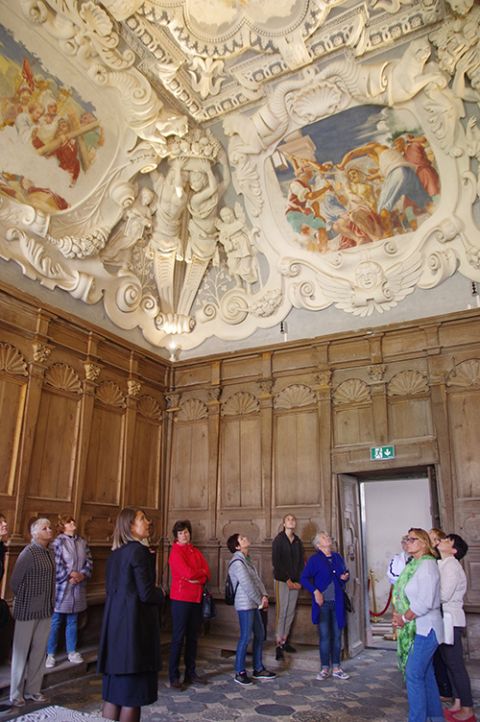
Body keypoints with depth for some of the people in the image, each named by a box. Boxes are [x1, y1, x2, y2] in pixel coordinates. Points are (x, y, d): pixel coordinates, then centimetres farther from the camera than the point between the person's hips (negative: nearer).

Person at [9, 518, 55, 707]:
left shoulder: (50, 552, 4)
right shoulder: (28, 553, -16)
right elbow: (14, 582, -11)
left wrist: (50, 604, 9)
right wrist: (24, 602, 2)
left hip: (45, 611, 6)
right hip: (28, 611, -6)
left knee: (39, 651, 13)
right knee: (21, 652, 7)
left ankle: (33, 690, 27)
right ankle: (16, 694, 21)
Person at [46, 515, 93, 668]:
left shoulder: (82, 542, 8)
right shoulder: (58, 542, -9)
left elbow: (89, 561, 5)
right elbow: (55, 564, -17)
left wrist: (83, 575, -11)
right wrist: (70, 575, -17)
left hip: (78, 589, 5)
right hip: (61, 588, -5)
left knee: (73, 621, 15)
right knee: (55, 622, 4)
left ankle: (72, 651, 26)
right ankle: (50, 654, 16)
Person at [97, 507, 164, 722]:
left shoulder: (114, 553, 9)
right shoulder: (139, 551, -16)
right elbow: (146, 594, -19)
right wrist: (160, 593, 3)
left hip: (114, 623, 8)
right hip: (135, 624, -8)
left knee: (114, 690, 15)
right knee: (132, 692, 3)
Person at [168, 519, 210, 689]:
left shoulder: (196, 551, 12)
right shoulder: (176, 552, -9)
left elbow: (207, 574, 5)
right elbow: (188, 573, -20)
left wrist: (197, 579, -14)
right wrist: (201, 571, -3)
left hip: (196, 598, 7)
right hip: (180, 599, -6)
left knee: (192, 637, 13)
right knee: (178, 638, 0)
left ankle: (191, 673, 23)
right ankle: (174, 677, 9)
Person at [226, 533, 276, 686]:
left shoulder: (247, 559, 14)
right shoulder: (237, 561, -15)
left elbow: (257, 578, 10)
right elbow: (247, 585, -18)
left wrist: (264, 596, -4)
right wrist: (260, 601, -10)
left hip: (254, 604, 9)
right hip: (245, 604, -9)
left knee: (260, 634, 14)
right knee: (246, 637, -5)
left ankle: (258, 669, 24)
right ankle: (240, 672, 6)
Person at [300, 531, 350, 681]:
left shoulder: (338, 557, 9)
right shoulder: (314, 559, -4)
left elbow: (345, 573, 20)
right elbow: (304, 578, -6)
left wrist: (345, 577, -2)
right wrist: (315, 591, -15)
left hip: (337, 602, 4)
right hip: (322, 602, -4)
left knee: (337, 635, 9)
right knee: (324, 635, 1)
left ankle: (336, 668, 20)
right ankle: (325, 668, 13)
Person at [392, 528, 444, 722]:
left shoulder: (427, 564, -16)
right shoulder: (413, 564, 10)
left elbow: (425, 602, -23)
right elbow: (404, 595, 15)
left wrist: (404, 618, -14)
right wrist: (399, 615, -1)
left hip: (425, 628, -8)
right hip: (414, 627, 8)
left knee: (413, 673, -6)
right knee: (425, 673, 15)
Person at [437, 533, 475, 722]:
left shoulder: (451, 565, -15)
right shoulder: (443, 565, 12)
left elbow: (443, 595, -22)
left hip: (450, 620, -9)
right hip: (444, 619, 9)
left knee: (455, 664, -1)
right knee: (449, 663, 15)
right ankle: (458, 704, 24)